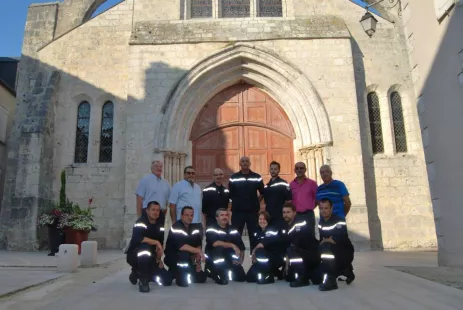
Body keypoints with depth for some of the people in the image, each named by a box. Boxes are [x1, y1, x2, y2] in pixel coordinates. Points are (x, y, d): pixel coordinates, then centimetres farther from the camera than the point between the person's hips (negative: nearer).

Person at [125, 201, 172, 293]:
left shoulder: (160, 226, 2)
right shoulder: (140, 223, -18)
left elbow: (161, 243, 10)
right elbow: (137, 238, -37)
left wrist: (159, 258, -1)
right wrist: (156, 242, -33)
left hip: (150, 259, 6)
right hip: (134, 255, -6)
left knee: (167, 280, -3)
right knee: (145, 247, -40)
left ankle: (138, 272, 18)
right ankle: (143, 280, -20)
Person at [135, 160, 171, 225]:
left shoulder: (166, 183, 13)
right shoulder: (145, 180, -3)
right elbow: (139, 199, -7)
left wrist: (164, 214, 12)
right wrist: (139, 216, -12)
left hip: (161, 214, 5)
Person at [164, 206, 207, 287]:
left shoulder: (194, 228, 2)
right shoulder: (176, 227, -20)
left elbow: (198, 245, 6)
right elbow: (180, 246, -30)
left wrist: (198, 262, -4)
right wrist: (199, 251, -27)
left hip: (187, 259, 7)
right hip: (172, 258, -7)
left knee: (202, 277, 5)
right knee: (184, 254, -37)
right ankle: (181, 277, -12)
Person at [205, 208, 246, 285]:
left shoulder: (233, 230, 5)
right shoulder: (211, 230, -9)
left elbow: (241, 247, 7)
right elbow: (215, 243, -27)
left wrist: (240, 260, -7)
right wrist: (232, 245, -26)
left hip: (228, 259, 4)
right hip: (213, 260, -4)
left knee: (241, 277, -8)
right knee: (218, 248, -33)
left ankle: (225, 273, 20)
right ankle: (218, 275, -14)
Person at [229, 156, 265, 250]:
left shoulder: (257, 177, 3)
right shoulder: (233, 178, 1)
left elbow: (263, 192, 10)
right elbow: (230, 194, 5)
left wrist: (256, 202, 7)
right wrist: (237, 202, 4)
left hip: (253, 211, 1)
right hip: (237, 211, 0)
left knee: (254, 236, 7)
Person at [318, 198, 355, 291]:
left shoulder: (339, 221, -20)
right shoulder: (321, 222, 6)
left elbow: (339, 240, -31)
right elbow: (321, 240, 7)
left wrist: (325, 241, -16)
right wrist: (329, 240, -15)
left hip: (346, 253, -8)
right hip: (333, 252, 8)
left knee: (326, 247, -29)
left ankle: (330, 280, -23)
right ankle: (345, 269, 23)